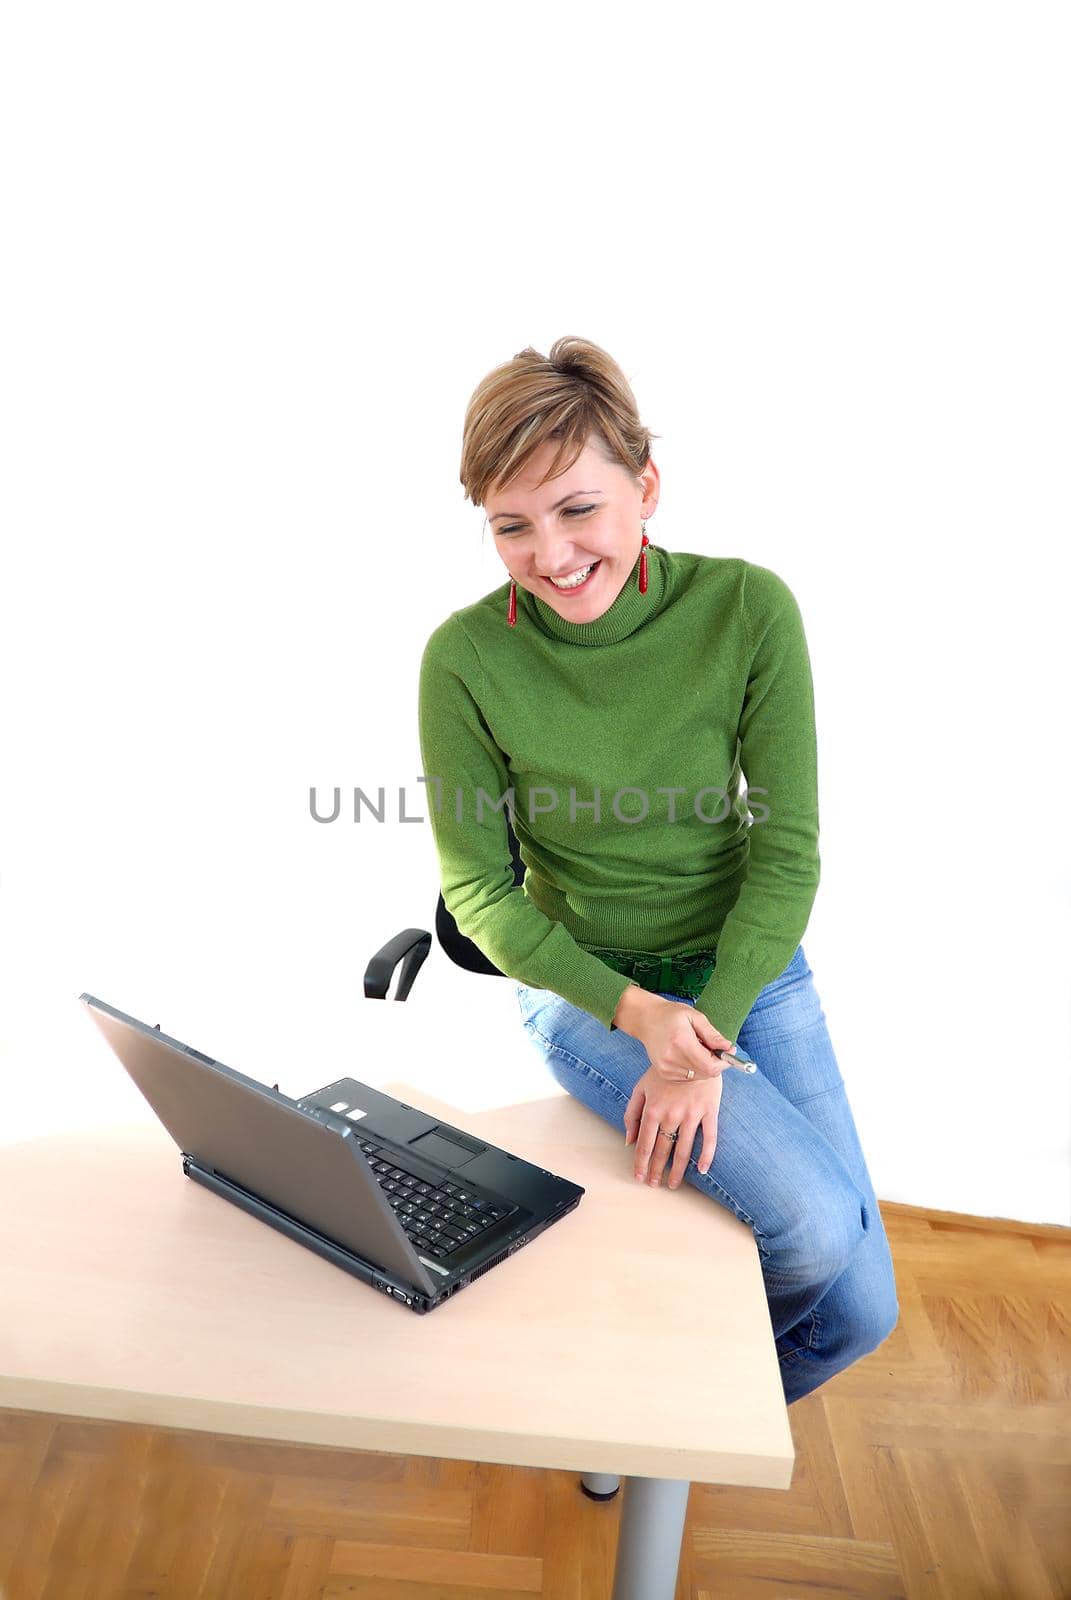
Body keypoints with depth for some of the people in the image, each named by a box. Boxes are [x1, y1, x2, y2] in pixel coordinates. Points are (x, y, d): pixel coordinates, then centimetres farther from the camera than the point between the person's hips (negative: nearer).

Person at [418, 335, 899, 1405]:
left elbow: (787, 850, -11)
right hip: (582, 983, -2)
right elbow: (478, 892, -8)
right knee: (814, 1220, -20)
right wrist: (633, 1011, -20)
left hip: (748, 965, 3)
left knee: (859, 1311, 1)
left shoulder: (748, 609, -15)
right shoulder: (466, 658, -17)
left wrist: (707, 1044, -19)